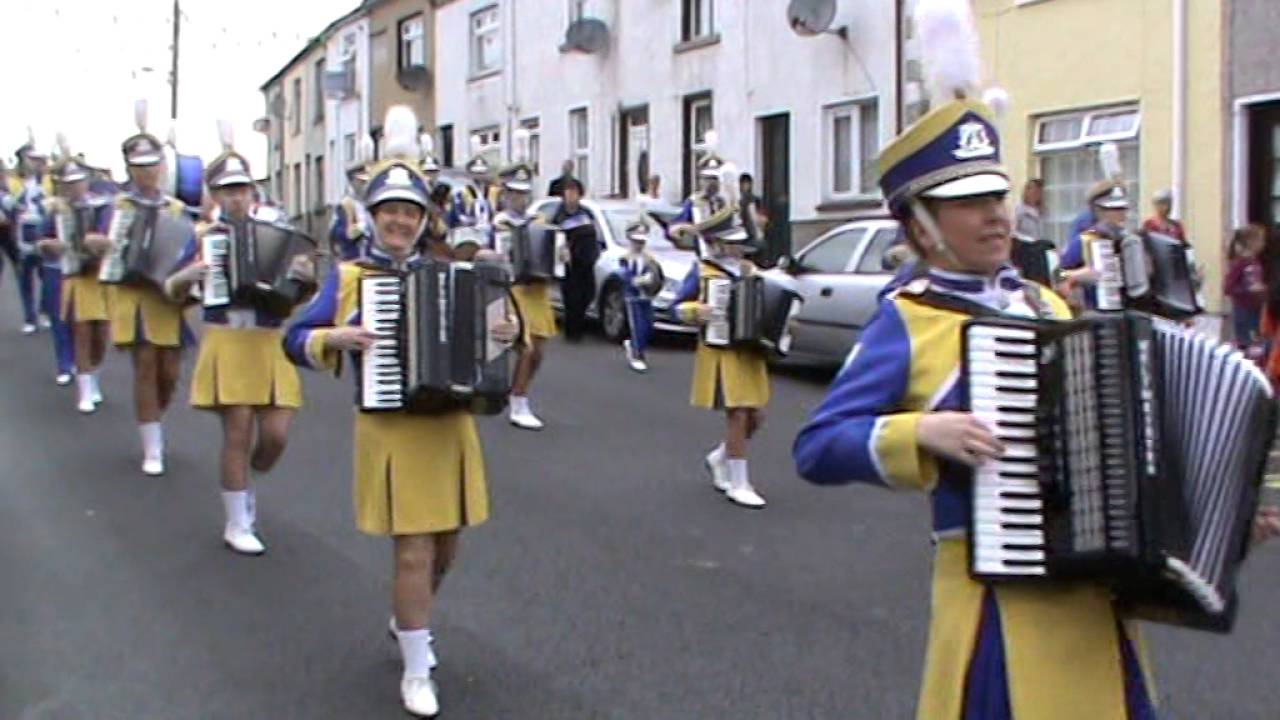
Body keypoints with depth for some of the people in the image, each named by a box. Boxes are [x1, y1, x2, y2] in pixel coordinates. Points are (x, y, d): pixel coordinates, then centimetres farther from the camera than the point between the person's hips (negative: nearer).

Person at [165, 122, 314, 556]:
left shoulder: (276, 229, 4)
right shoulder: (204, 237, 1)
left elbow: (302, 289, 11)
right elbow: (172, 293, 7)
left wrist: (306, 275, -12)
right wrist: (188, 276, -15)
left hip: (273, 344, 2)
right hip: (227, 344, -2)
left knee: (276, 434, -1)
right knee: (238, 432, -3)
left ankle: (248, 488, 31)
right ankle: (237, 525, 11)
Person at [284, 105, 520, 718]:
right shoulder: (348, 277, -1)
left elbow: (477, 327, 15)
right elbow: (296, 340, 0)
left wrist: (506, 334, -7)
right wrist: (334, 338, -20)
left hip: (451, 426, 4)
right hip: (392, 429, -4)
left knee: (446, 542, 16)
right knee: (414, 553, -5)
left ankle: (408, 619, 45)